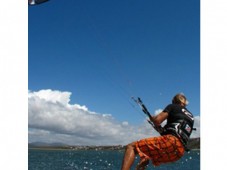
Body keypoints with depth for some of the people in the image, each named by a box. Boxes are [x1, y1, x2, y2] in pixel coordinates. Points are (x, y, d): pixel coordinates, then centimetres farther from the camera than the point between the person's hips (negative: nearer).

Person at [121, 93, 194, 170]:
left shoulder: (173, 107, 9)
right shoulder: (191, 117, 27)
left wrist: (152, 118, 17)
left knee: (131, 147, -13)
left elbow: (157, 121, -5)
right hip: (180, 151, 9)